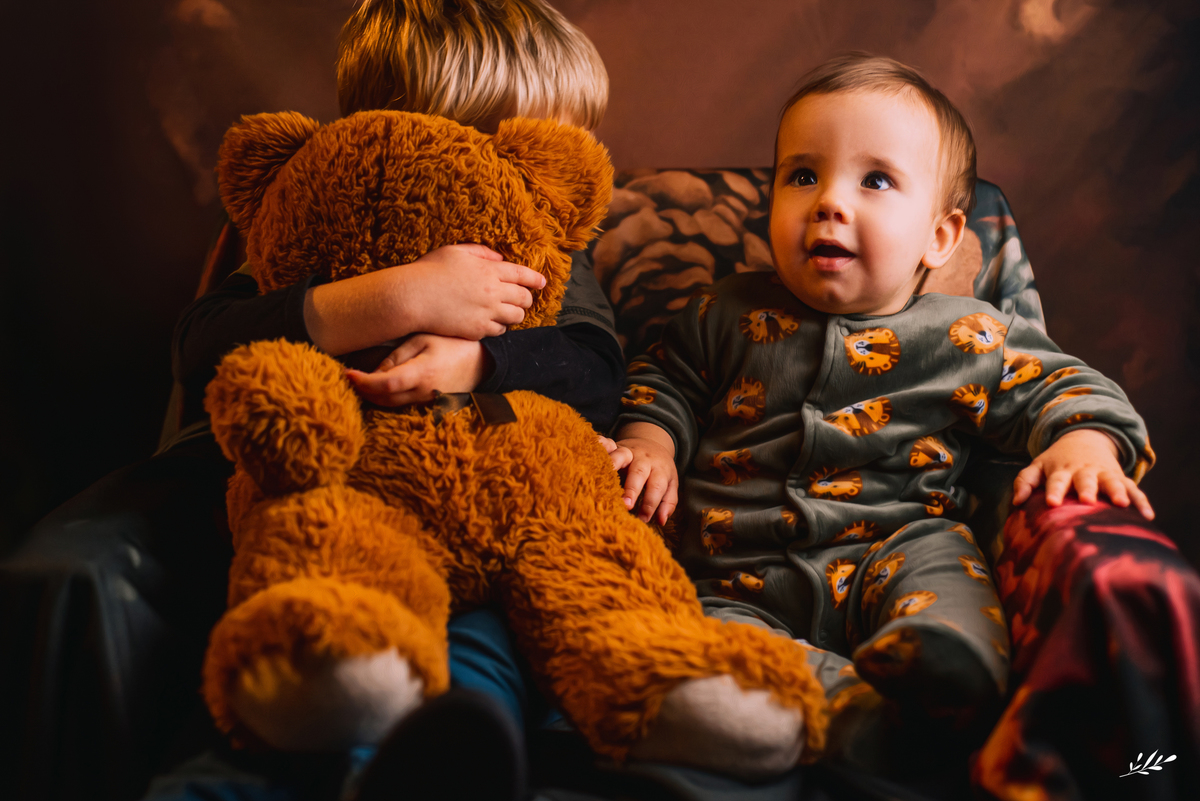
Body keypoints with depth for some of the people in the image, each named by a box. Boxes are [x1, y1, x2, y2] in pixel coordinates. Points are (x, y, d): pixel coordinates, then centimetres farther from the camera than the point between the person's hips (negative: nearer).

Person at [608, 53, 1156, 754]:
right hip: (744, 578, 2)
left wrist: (1085, 442, -12)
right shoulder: (729, 315, 11)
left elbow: (1059, 386, 11)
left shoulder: (970, 340, 5)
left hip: (897, 548, -1)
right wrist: (650, 443, 4)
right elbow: (667, 382, 24)